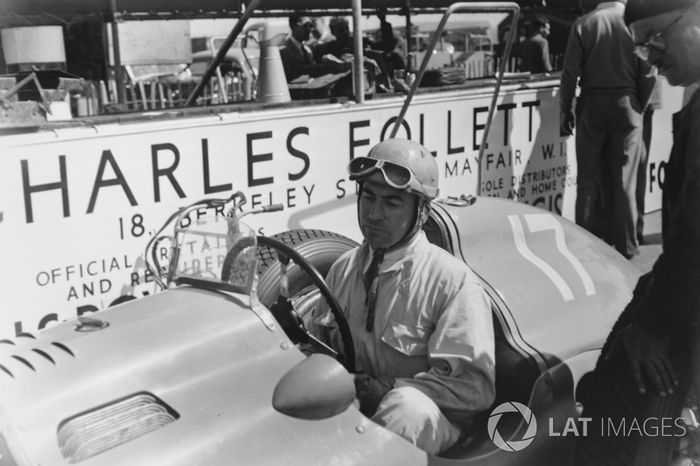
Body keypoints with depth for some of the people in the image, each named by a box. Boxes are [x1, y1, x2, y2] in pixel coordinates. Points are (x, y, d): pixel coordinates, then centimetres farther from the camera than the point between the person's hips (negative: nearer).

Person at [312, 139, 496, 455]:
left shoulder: (453, 281, -8)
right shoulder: (344, 268, 10)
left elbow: (476, 385, -13)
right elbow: (326, 341, 18)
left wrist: (389, 388, -20)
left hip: (423, 419, -4)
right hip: (351, 405, 4)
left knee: (409, 407, -38)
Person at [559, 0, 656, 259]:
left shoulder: (583, 24, -2)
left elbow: (570, 73, -4)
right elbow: (648, 75, -2)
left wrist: (566, 109, 5)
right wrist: (639, 107, 11)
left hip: (592, 104, 0)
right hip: (626, 104, 0)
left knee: (589, 179, 7)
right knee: (624, 180, 6)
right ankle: (625, 245, 11)